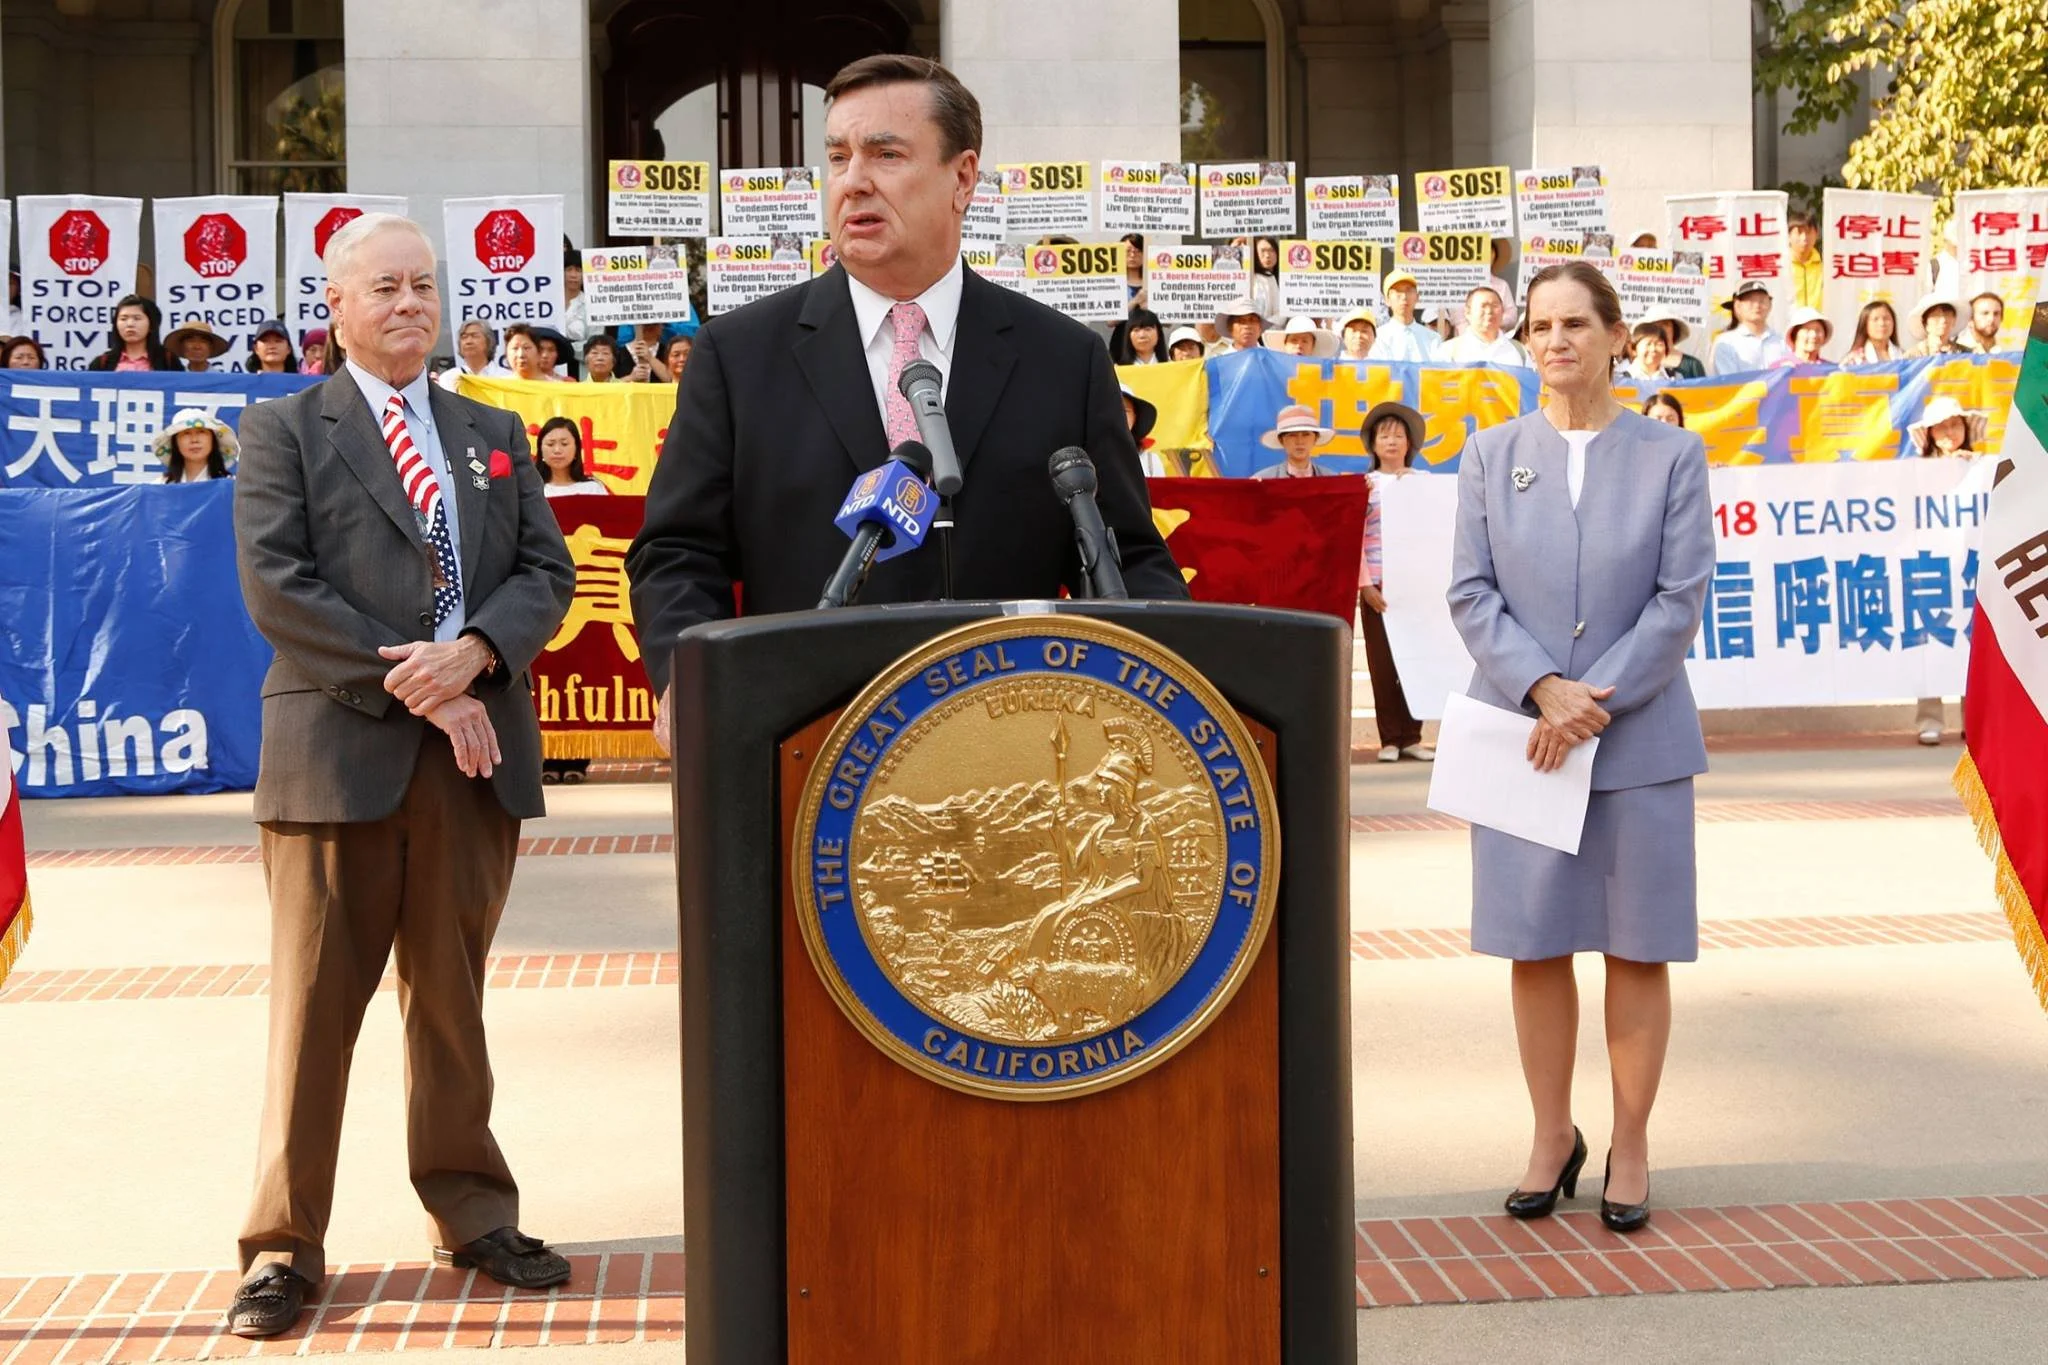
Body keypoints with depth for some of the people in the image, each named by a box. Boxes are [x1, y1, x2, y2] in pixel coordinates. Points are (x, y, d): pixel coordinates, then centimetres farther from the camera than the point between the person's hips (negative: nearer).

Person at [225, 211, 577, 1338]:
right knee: (314, 1005, 1)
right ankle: (284, 1246, 9)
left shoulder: (494, 434, 18)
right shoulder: (283, 430, 4)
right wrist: (413, 687, -13)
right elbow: (276, 585, -7)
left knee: (454, 996, 11)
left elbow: (547, 571, 10)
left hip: (477, 750, 4)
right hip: (339, 750, -3)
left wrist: (472, 655, -11)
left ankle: (471, 1216, 21)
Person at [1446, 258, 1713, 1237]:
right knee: (1535, 946, 6)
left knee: (1637, 948, 5)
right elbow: (1471, 592, 1)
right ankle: (1553, 1138, 22)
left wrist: (1594, 701, -13)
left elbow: (1682, 598, -4)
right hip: (1519, 733, 1)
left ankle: (1629, 1146, 19)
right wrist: (1542, 688, -14)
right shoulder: (1491, 455, 7)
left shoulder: (1672, 456, 2)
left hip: (1640, 740, -1)